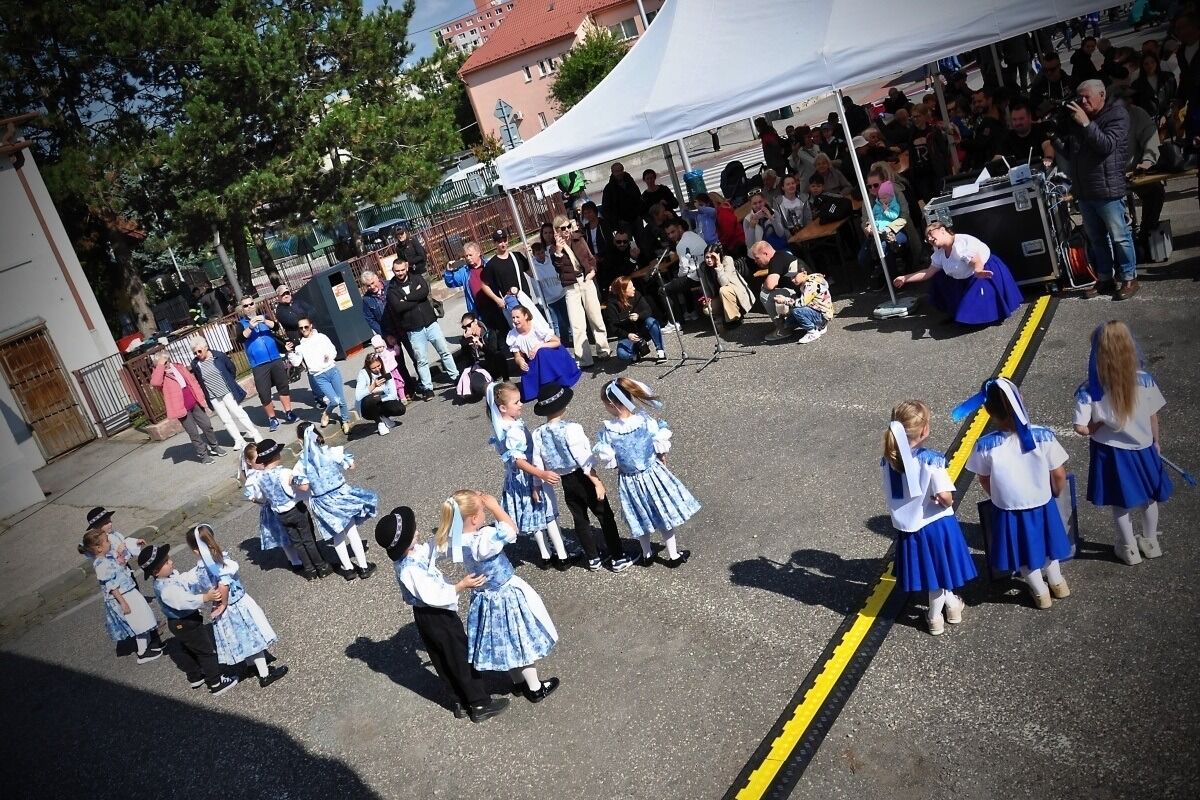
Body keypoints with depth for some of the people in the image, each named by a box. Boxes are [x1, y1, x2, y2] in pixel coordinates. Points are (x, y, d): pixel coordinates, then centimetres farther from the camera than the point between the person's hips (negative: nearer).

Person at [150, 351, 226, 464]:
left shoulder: (179, 367, 8)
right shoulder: (158, 376, -5)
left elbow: (193, 382, 12)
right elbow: (155, 382, -30)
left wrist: (201, 398, 8)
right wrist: (160, 365, -23)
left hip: (195, 403, 4)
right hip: (181, 408, -4)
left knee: (207, 425, 9)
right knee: (193, 433, -1)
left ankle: (214, 447, 29)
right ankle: (203, 454, 12)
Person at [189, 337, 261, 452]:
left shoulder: (219, 356, -12)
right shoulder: (195, 364, -7)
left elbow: (232, 369, 2)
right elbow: (196, 380, 8)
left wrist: (230, 383, 5)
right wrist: (205, 392, 8)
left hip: (227, 392, -2)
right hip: (213, 397, 2)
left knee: (239, 414, 2)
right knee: (226, 420, 7)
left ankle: (254, 434, 14)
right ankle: (239, 440, 16)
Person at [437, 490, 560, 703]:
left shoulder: (456, 540, -16)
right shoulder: (484, 540, -39)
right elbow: (511, 530, -26)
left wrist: (486, 507, -14)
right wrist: (495, 507, -22)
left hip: (483, 597, 7)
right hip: (506, 596, -7)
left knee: (503, 642, 26)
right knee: (520, 641, 15)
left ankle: (518, 682, 48)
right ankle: (535, 688, 35)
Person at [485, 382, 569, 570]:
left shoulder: (505, 425, 1)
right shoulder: (513, 431, -29)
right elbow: (519, 460, -35)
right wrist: (541, 474, -42)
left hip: (516, 478, 9)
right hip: (526, 479, -9)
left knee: (536, 515, 19)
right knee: (547, 515, 5)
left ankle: (545, 556, 29)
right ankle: (562, 557, 14)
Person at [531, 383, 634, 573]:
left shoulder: (538, 434, -6)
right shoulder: (571, 429, -22)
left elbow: (538, 464, -1)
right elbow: (583, 459, -22)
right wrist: (597, 482, -17)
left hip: (566, 482, 5)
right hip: (583, 478, -5)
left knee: (580, 519, 18)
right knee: (605, 516, 8)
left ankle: (593, 559, 29)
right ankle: (618, 559, 14)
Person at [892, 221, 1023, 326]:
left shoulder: (962, 242, -28)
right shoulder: (940, 252, -1)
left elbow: (977, 263, -36)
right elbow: (929, 272, 6)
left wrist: (977, 272, -61)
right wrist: (905, 279, 3)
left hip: (987, 274, -9)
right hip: (966, 281, 9)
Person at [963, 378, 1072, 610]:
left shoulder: (985, 446, -25)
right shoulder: (1043, 436, -23)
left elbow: (984, 482, -8)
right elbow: (1059, 476, -11)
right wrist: (1054, 494, 11)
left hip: (1008, 511, -2)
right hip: (1042, 505, 2)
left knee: (1024, 552, 25)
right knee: (1044, 539, 31)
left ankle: (1040, 591, 44)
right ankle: (1056, 581, 53)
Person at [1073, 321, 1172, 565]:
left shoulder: (1089, 390, -24)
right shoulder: (1145, 380, -17)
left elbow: (1081, 428, -27)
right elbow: (1153, 416, -4)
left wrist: (1097, 426, -6)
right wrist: (1155, 441, 12)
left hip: (1111, 452, -2)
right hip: (1143, 448, 2)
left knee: (1120, 503, 19)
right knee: (1149, 499, 26)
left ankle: (1129, 548, 34)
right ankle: (1150, 542, 44)